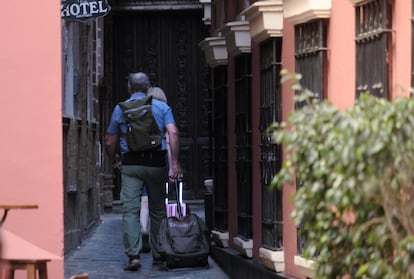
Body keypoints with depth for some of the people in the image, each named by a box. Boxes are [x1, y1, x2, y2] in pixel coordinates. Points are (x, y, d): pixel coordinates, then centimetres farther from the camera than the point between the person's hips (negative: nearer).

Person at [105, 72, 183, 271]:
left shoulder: (120, 109, 8)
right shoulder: (162, 107, 7)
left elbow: (110, 141, 10)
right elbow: (173, 133, -8)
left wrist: (113, 160, 29)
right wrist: (175, 163, -10)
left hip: (131, 165, -1)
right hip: (156, 163, 1)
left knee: (130, 210, -5)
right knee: (158, 210, 12)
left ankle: (133, 255, -18)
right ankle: (158, 255, 17)